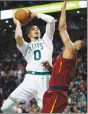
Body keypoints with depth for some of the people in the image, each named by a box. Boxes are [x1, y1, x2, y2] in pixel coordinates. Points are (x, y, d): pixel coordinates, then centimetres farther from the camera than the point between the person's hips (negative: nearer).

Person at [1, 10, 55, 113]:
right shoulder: (26, 46, 20)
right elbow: (18, 37, -4)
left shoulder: (46, 40, 20)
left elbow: (51, 20, 7)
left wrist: (36, 14, 20)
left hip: (44, 79, -1)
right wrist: (18, 23, 14)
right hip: (30, 79, 1)